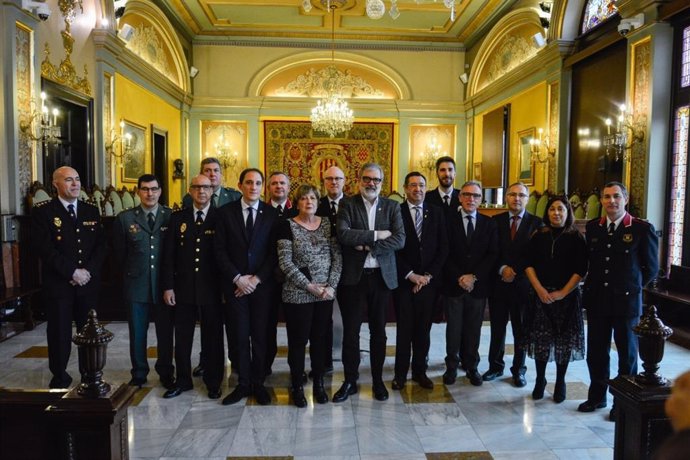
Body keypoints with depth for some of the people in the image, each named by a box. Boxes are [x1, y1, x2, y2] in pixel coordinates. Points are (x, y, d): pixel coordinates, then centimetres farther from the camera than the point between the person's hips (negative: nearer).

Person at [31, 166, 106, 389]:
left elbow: (101, 245, 5)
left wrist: (88, 271, -9)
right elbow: (45, 249, -11)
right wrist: (72, 272, -16)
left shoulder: (92, 211, 10)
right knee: (59, 333, 6)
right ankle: (59, 377, 23)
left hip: (88, 283, 3)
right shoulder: (42, 212, -2)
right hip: (58, 284, -3)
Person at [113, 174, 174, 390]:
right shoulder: (124, 218, 0)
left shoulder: (172, 216, -1)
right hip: (136, 285, 1)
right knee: (137, 333, 11)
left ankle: (166, 373, 27)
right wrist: (129, 274, 9)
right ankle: (139, 374, 28)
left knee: (165, 332, 10)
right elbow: (119, 254, 8)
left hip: (164, 284, 0)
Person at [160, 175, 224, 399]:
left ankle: (213, 383, 24)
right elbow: (168, 255, 3)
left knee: (213, 338, 9)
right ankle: (183, 380, 29)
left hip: (212, 288, -2)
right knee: (182, 337, 12)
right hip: (184, 288, 2)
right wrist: (168, 286, -2)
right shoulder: (177, 218, 5)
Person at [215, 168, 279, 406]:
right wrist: (237, 278, -9)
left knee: (260, 335, 6)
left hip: (262, 283, 0)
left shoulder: (271, 214, 1)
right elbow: (220, 250, 0)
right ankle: (243, 384, 18)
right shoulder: (226, 212, 2)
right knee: (240, 335, 5)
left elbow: (274, 252, -1)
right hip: (235, 283, 0)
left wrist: (256, 279, -9)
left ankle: (258, 383, 19)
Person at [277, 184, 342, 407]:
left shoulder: (327, 223, 6)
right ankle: (297, 386, 23)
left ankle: (319, 383, 28)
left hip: (325, 294, 3)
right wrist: (309, 286, -13)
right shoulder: (288, 226, -4)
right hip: (298, 294, -3)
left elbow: (337, 256, 3)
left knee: (319, 339, 12)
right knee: (298, 341, 7)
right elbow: (285, 262, -10)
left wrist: (331, 286, -9)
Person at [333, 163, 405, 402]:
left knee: (379, 331, 12)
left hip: (382, 276, 2)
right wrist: (376, 234, -16)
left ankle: (378, 381, 28)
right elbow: (343, 234, -16)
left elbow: (400, 239, -8)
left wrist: (368, 246, -16)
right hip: (353, 276, -1)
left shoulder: (392, 207, 5)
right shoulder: (347, 204, 0)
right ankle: (350, 381, 23)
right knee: (350, 331, 6)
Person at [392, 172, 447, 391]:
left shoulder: (436, 212, 7)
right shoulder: (396, 211, -2)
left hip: (428, 280, 2)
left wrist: (428, 275, -5)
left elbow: (443, 247, 4)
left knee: (424, 329, 8)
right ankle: (400, 373, 16)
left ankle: (420, 371, 23)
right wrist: (410, 275, -10)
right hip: (403, 280, -2)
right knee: (404, 329, 3)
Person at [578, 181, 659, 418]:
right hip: (597, 300, 4)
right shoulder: (592, 227, 4)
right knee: (596, 351, 12)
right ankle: (597, 396, 29)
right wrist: (594, 286, 9)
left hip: (626, 300, -3)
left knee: (627, 352, 11)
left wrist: (630, 287, 4)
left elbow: (651, 267, 0)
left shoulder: (642, 229, -8)